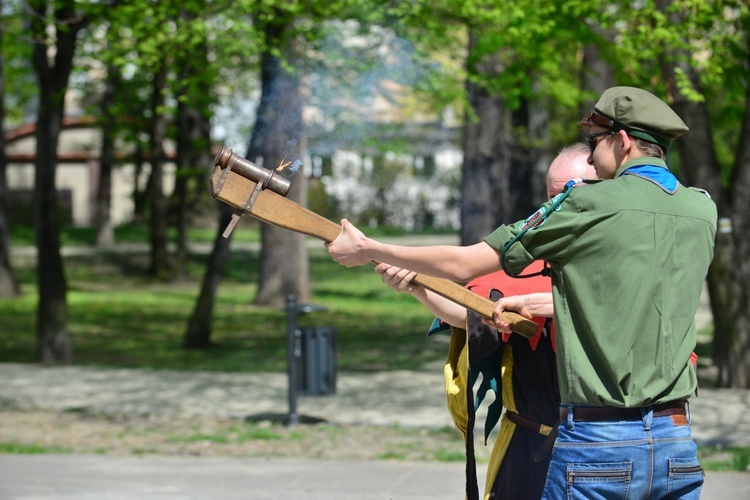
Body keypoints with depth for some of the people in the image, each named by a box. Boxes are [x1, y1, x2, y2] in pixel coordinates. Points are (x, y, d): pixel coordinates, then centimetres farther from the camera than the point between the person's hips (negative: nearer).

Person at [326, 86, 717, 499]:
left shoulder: (589, 205, -7)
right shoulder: (702, 210, 7)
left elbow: (462, 264, -2)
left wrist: (367, 249, 11)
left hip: (597, 438, -5)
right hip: (676, 442, 5)